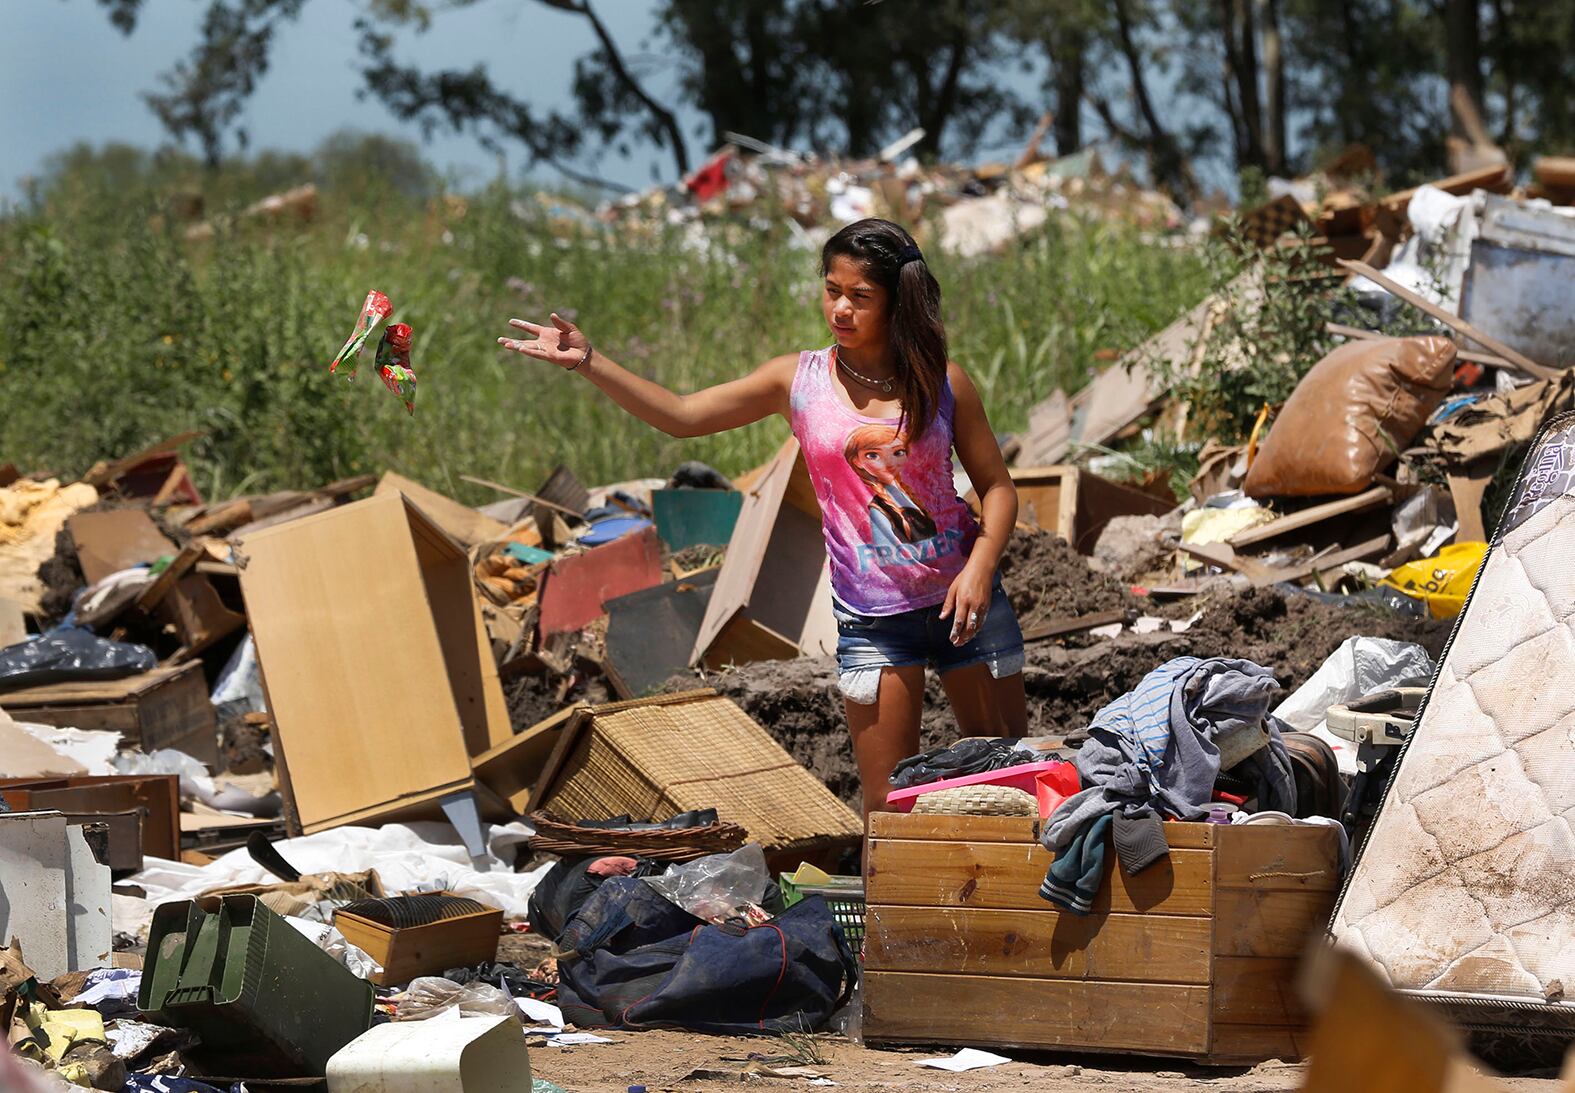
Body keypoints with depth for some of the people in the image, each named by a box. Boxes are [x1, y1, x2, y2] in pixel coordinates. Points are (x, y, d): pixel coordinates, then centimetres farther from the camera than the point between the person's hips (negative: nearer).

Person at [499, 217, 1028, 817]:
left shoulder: (941, 383, -2)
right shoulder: (799, 380, 0)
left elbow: (996, 486, 3)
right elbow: (681, 415, 0)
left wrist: (980, 568, -15)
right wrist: (588, 361, -10)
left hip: (963, 600, 0)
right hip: (873, 620, 0)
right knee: (888, 805, -1)